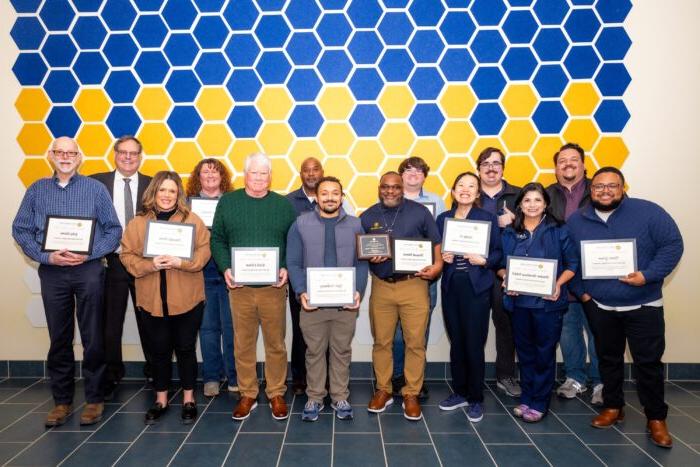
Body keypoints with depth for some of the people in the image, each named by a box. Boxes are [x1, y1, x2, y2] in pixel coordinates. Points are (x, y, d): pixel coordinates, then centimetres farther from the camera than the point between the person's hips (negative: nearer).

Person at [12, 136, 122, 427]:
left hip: (88, 270, -2)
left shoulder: (95, 188, 2)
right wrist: (47, 256, -9)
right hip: (52, 272, 2)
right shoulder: (36, 190, 9)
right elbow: (20, 229, 6)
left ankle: (94, 399, 15)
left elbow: (114, 229, -1)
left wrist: (88, 254, -13)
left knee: (93, 338, 2)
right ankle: (62, 401, 22)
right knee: (59, 339, 9)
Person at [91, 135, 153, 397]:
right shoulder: (98, 182, 2)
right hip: (112, 261, 0)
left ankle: (154, 371, 28)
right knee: (110, 322, 8)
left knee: (148, 320, 12)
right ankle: (111, 375, 25)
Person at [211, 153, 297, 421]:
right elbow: (217, 240, 7)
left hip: (274, 287, 0)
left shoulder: (284, 205, 5)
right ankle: (247, 395, 23)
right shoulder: (227, 202, 6)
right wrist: (225, 268, -7)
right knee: (243, 344, 8)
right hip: (239, 286, 1)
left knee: (276, 343, 7)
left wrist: (287, 268, -9)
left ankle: (276, 394, 22)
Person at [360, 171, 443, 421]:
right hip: (381, 286, 2)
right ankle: (383, 391, 24)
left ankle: (411, 395, 15)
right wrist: (369, 257, -9)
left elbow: (436, 241, 6)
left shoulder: (420, 212, 3)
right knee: (381, 342, 8)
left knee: (415, 343, 1)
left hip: (413, 284, -2)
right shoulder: (367, 217, 9)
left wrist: (438, 265, -12)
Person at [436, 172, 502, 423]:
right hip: (451, 287, 3)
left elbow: (498, 252, 0)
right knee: (456, 342, 11)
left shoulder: (488, 218, 1)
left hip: (477, 287, -3)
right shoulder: (443, 219, 10)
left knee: (474, 344, -1)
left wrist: (485, 260, -19)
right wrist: (442, 257, -8)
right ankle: (459, 392, 28)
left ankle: (475, 399, 16)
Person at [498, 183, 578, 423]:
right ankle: (526, 398, 26)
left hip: (548, 302, -3)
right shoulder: (509, 233, 7)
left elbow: (572, 264, 0)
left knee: (545, 352, 5)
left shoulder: (558, 231, -1)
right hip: (519, 300, 3)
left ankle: (539, 403, 18)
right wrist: (506, 279, -10)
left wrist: (558, 284, -15)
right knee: (524, 351, 12)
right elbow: (500, 264, 9)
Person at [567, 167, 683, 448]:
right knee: (608, 360, 15)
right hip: (599, 307, 3)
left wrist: (648, 276, -19)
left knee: (649, 363, 3)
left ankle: (656, 418, 21)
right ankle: (613, 407, 32)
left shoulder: (648, 212, -8)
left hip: (643, 306, -2)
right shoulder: (576, 221, 1)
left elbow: (672, 245, -9)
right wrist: (581, 291, -1)